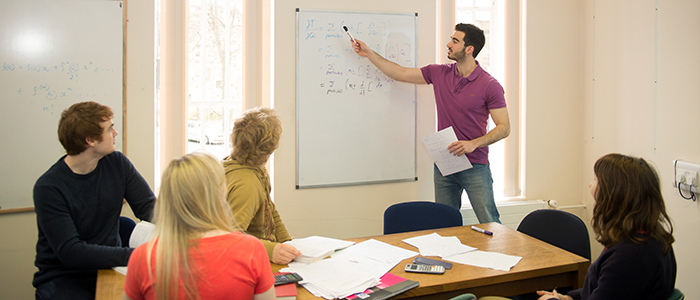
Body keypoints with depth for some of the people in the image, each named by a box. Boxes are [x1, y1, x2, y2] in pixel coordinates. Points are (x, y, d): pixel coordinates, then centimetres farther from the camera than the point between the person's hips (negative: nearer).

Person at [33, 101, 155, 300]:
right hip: (62, 276, -3)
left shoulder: (117, 164, 0)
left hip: (110, 266, 4)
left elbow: (149, 206, 0)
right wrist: (131, 256, -32)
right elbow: (70, 252, -22)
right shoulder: (48, 188, -16)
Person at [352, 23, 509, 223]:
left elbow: (504, 128, -7)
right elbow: (400, 74, 12)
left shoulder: (490, 85, -8)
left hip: (475, 167, -4)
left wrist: (474, 143, -20)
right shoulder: (439, 73, 5)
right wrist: (369, 53, 11)